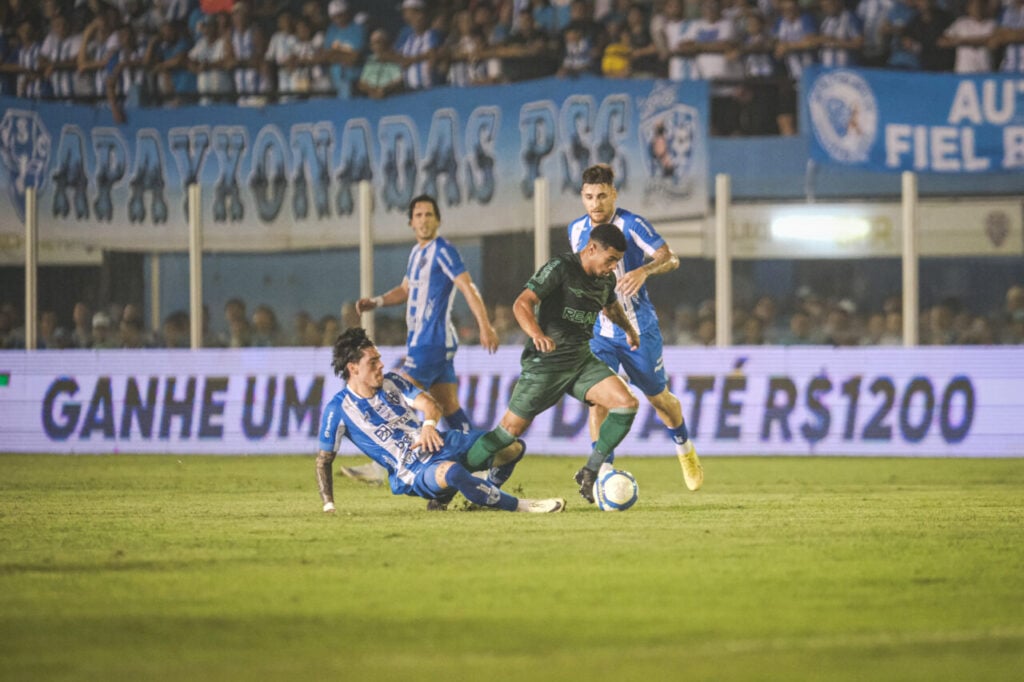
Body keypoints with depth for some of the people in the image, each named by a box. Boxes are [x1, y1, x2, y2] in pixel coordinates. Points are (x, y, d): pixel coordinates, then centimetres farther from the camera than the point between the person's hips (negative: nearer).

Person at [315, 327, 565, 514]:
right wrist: (328, 505, -11)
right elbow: (323, 460, -1)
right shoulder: (338, 409, -6)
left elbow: (430, 404, -1)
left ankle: (486, 492, 22)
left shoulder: (391, 382, 8)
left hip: (440, 445, 7)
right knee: (451, 472, -43)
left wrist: (429, 424, -25)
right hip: (411, 472, -7)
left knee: (513, 448, -5)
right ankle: (519, 506, -30)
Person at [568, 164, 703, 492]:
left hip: (638, 330, -3)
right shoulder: (576, 230, 1)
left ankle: (684, 450, 42)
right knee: (598, 400, -16)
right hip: (599, 332, 3)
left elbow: (670, 258, -27)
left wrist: (643, 270, -46)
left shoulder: (630, 225, -16)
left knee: (658, 398, 14)